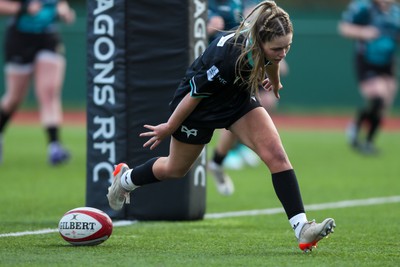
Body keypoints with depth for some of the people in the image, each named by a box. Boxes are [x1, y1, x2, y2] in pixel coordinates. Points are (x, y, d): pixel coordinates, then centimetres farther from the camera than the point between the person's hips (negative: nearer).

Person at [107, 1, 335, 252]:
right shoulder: (227, 57, -43)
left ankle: (302, 228, -17)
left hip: (239, 97, 5)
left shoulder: (266, 44, -25)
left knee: (276, 153, -16)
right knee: (176, 169, 20)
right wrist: (169, 128, -11)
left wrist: (274, 83, 26)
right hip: (199, 106, -5)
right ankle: (125, 179, 51)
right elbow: (194, 95, -26)